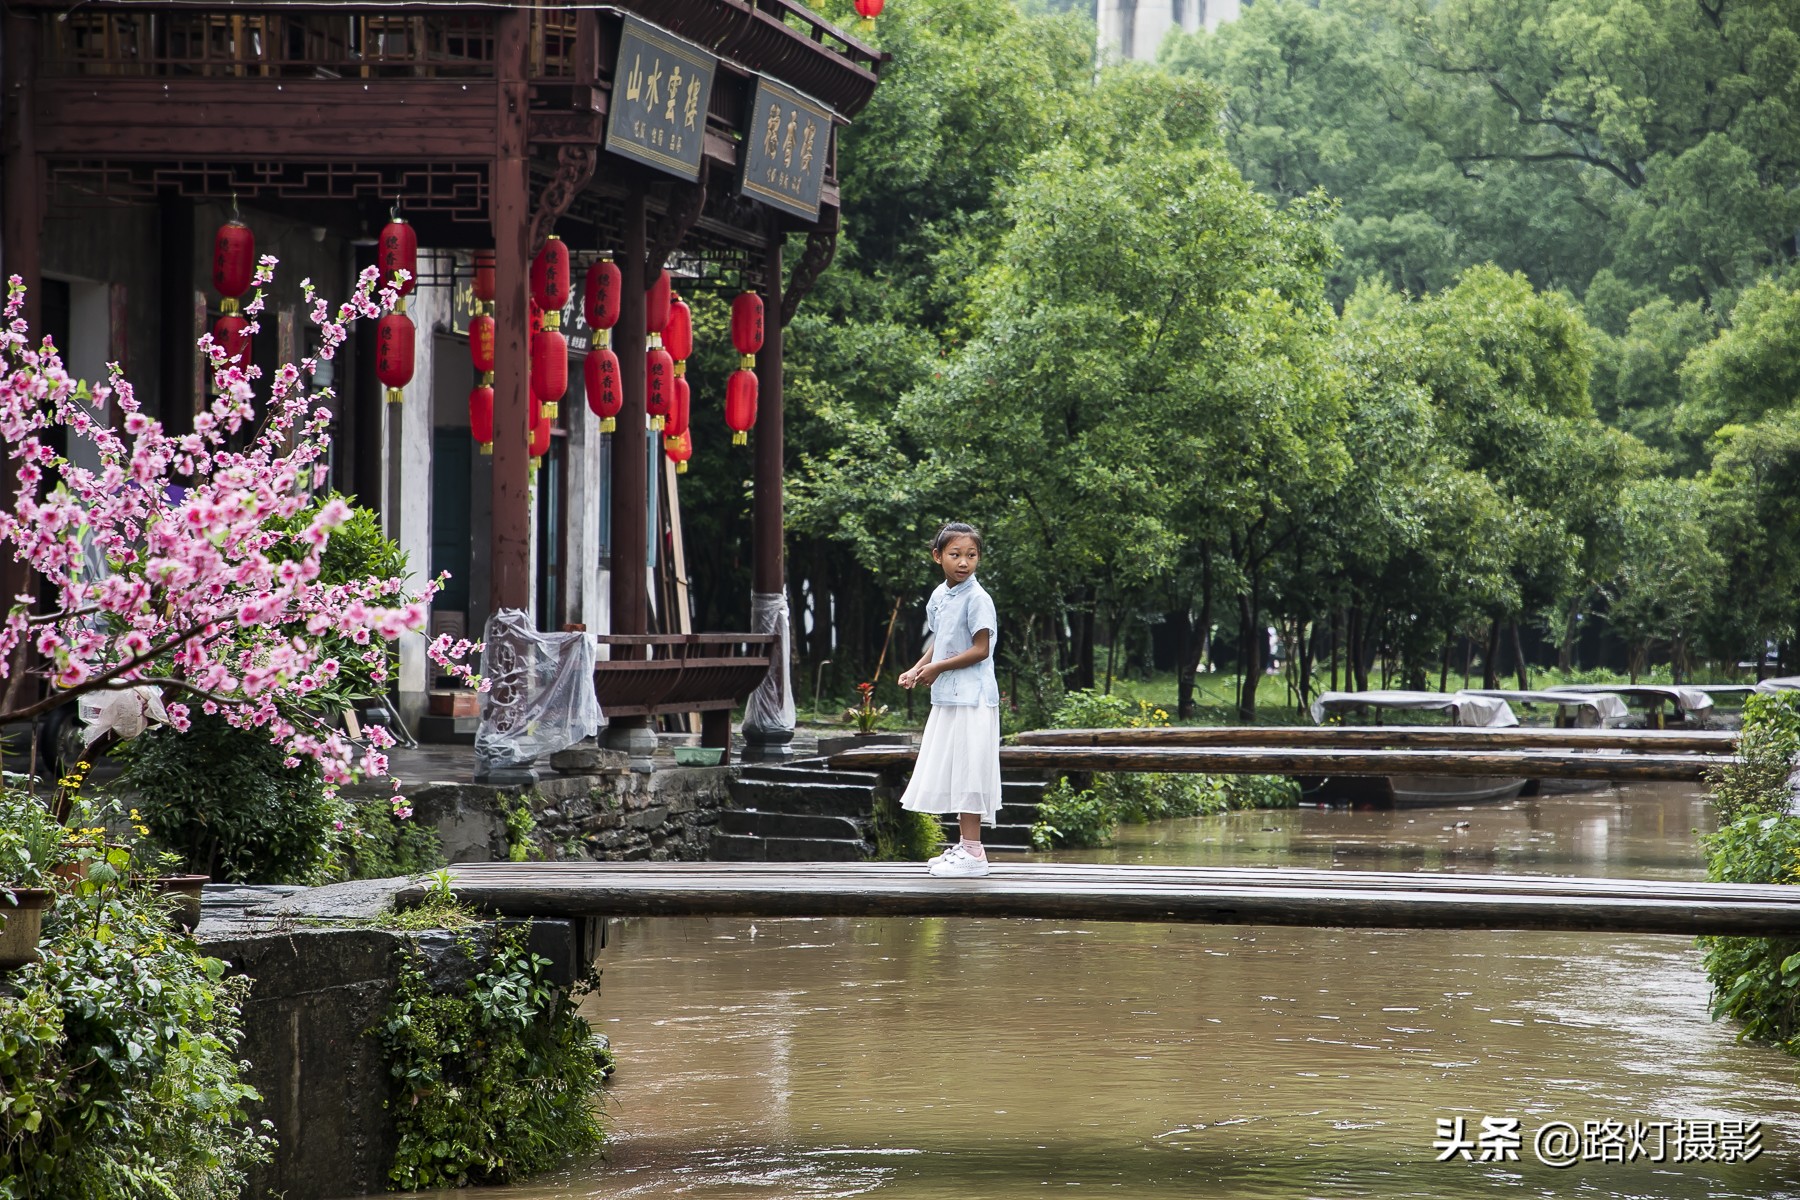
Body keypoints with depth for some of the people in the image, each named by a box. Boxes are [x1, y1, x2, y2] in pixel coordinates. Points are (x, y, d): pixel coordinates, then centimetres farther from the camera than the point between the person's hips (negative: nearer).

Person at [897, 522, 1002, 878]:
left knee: (968, 770, -6)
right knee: (953, 772, 13)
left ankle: (973, 852, -2)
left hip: (972, 699, -9)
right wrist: (917, 669, 6)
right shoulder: (938, 597, 11)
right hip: (946, 698, 9)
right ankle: (966, 846, 21)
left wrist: (936, 668, -13)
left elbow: (980, 649, -17)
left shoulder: (977, 599, -14)